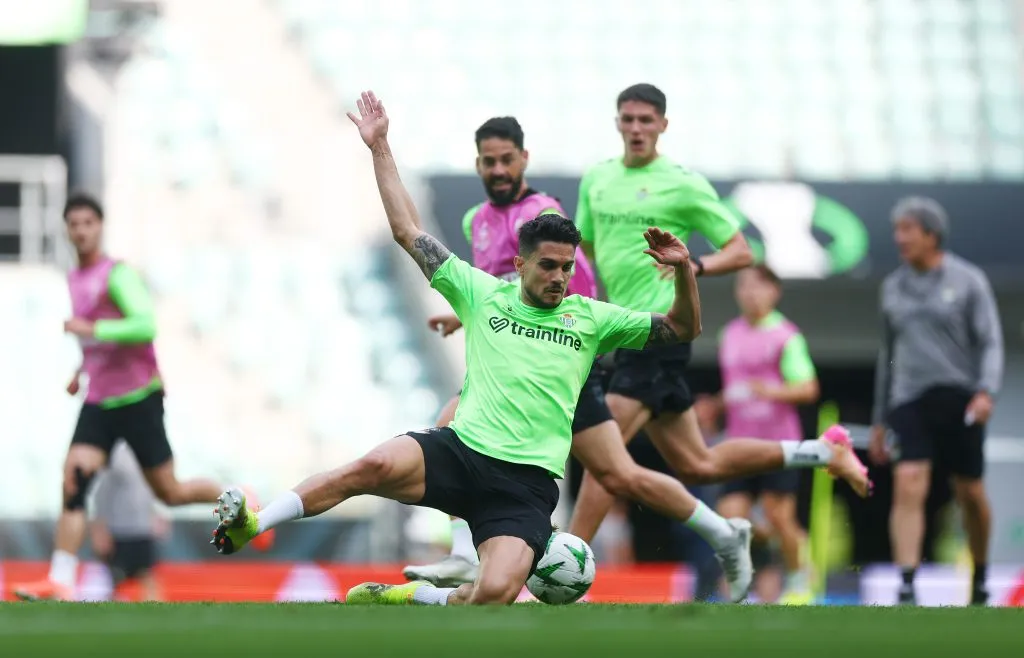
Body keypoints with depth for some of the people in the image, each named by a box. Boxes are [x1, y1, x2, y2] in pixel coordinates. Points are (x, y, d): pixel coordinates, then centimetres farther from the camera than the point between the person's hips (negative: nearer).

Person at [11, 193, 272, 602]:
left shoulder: (117, 274, -13)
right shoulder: (75, 279, 13)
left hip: (138, 399, -7)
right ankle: (60, 583, -19)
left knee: (169, 493, 4)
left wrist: (91, 329, -28)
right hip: (98, 402, 7)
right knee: (74, 482, -12)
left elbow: (146, 326, -26)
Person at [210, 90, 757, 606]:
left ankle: (409, 596, -1)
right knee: (376, 466, -34)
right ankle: (251, 525, -28)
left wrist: (683, 269, -4)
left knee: (497, 592, -28)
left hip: (525, 485, 0)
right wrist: (379, 148, 14)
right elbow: (408, 231, 15)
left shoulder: (590, 318, 14)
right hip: (457, 452, 0)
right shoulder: (482, 294, 14)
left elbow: (682, 329, 15)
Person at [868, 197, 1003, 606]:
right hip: (909, 401, 2)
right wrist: (879, 421, 18)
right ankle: (906, 587, -23)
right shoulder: (893, 287, 11)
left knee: (970, 495, 6)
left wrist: (987, 391, -21)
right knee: (908, 487, -16)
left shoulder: (968, 280, 0)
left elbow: (991, 342, -4)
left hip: (959, 400, -2)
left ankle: (980, 583, 26)